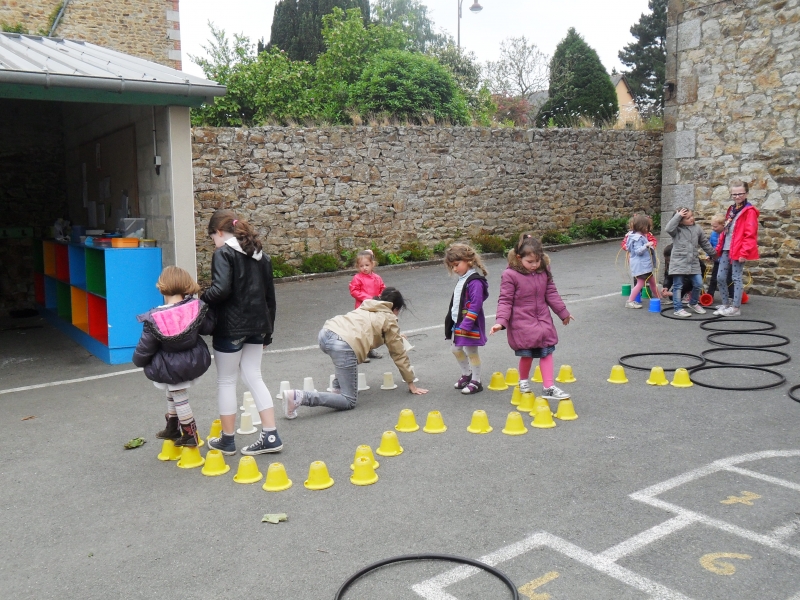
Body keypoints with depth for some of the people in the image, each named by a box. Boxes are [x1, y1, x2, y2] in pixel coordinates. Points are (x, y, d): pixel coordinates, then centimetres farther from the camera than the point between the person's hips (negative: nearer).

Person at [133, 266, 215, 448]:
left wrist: (138, 360, 11)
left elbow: (145, 347, -9)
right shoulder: (196, 307, -16)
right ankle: (172, 428, 45)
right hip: (193, 361, 5)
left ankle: (190, 436, 28)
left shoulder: (154, 318, -20)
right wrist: (207, 309, 14)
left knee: (179, 398, 14)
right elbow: (208, 328, -1)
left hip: (171, 368, -5)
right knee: (173, 393, 27)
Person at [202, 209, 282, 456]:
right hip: (257, 325, 7)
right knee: (253, 377, 13)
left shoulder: (223, 254, -10)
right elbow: (270, 296, 14)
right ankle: (270, 436, 9)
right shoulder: (261, 255, 12)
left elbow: (221, 290, -25)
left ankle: (227, 440, 18)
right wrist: (267, 330, 20)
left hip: (230, 327, -7)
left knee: (226, 381, 8)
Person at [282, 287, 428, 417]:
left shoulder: (366, 306, 33)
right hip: (344, 345, -8)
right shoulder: (389, 319, 16)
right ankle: (299, 397, -18)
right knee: (349, 402, 0)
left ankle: (337, 386, 27)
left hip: (325, 333, 8)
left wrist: (396, 337, 65)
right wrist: (411, 383, 28)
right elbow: (398, 354, 19)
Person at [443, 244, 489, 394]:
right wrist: (452, 321, 19)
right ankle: (466, 375, 38)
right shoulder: (461, 280, 10)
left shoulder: (475, 281, -21)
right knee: (457, 350, 19)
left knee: (471, 352, 2)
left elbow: (475, 305, -26)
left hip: (470, 325, -10)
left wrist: (466, 324, -27)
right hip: (458, 323, 10)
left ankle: (476, 382, 16)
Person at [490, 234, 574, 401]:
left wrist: (563, 312, 19)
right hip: (522, 323, -5)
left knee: (547, 352, 3)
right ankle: (523, 381, 30)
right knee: (527, 354, 3)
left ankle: (549, 387, 8)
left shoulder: (544, 272, 1)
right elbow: (505, 301, -14)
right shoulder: (510, 275, -16)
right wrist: (501, 322, -23)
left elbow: (551, 293, 13)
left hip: (543, 320, 5)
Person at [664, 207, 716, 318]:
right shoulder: (677, 229, -4)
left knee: (698, 284, 5)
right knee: (678, 286, -1)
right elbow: (668, 228, -27)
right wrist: (677, 216, -22)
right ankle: (678, 309, 7)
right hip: (678, 262, -4)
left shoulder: (697, 229, 9)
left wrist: (713, 253, 28)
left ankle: (693, 303, 29)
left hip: (693, 262, 5)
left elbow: (705, 243, 20)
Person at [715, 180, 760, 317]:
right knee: (720, 277, 8)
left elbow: (750, 234, -14)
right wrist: (719, 247, 15)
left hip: (738, 251, -8)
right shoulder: (731, 209, 17)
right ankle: (726, 304, 20)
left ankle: (736, 307, 5)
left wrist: (744, 252, -19)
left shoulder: (749, 211, -8)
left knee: (736, 278, -2)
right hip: (726, 249, 8)